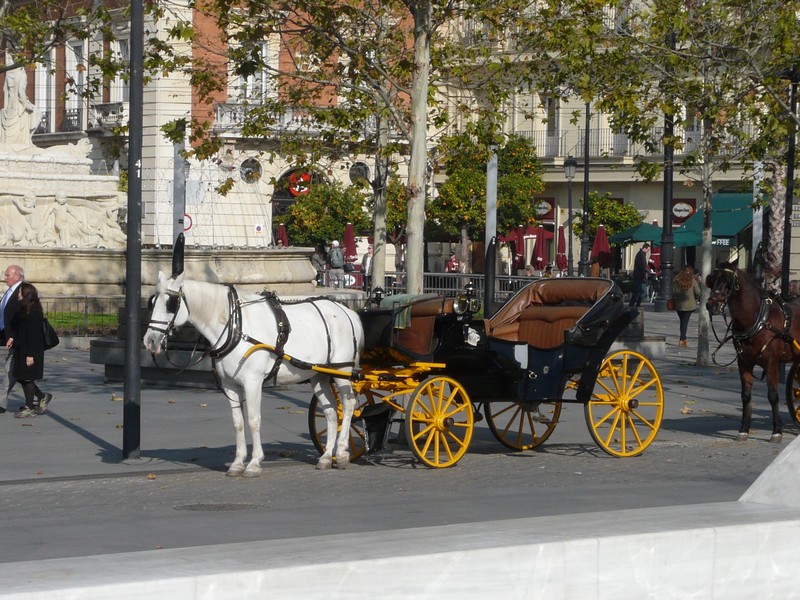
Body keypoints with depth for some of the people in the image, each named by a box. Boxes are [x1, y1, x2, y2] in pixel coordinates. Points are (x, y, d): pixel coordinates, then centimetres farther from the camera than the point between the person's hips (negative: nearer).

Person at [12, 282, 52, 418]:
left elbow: (33, 335, -20)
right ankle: (42, 397, 24)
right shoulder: (24, 310, 12)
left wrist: (30, 354, -22)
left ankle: (29, 407, 7)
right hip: (22, 350, 9)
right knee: (21, 377, 12)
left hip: (30, 350, -9)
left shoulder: (33, 312, -18)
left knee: (27, 378, -2)